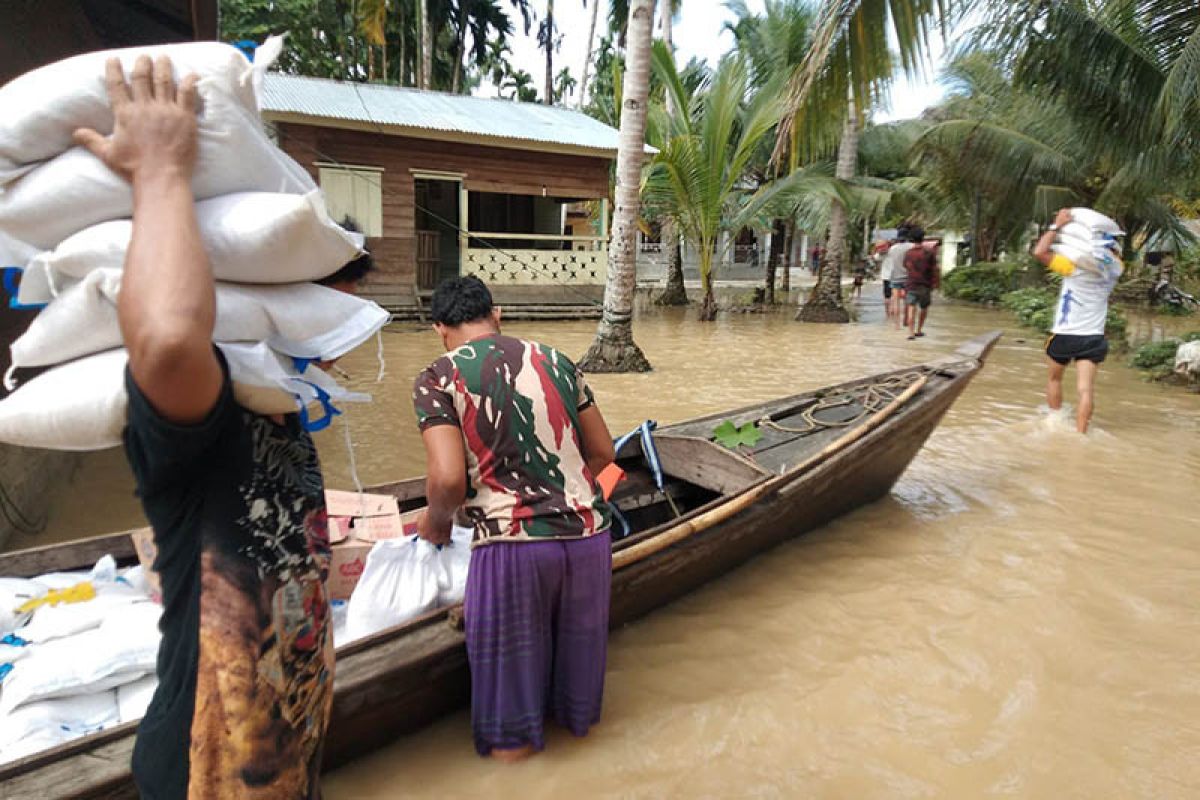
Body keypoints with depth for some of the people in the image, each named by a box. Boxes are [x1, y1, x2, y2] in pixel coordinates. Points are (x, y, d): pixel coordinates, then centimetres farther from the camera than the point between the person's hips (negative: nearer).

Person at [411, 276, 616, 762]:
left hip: (512, 543, -4)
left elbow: (448, 479, -15)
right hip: (588, 533, 5)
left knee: (510, 656, 19)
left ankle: (515, 744, 38)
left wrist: (436, 521, 7)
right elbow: (602, 453, 11)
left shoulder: (438, 380, -4)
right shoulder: (555, 361, 8)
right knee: (579, 641, 27)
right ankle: (578, 716, 50)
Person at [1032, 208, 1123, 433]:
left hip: (1064, 336, -3)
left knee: (1054, 378, 20)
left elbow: (1039, 252, -21)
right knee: (1085, 389, -4)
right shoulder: (1113, 269, 1)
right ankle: (1080, 434, -11)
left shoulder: (1077, 266, -15)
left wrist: (1056, 225, -12)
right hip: (1093, 338, 3)